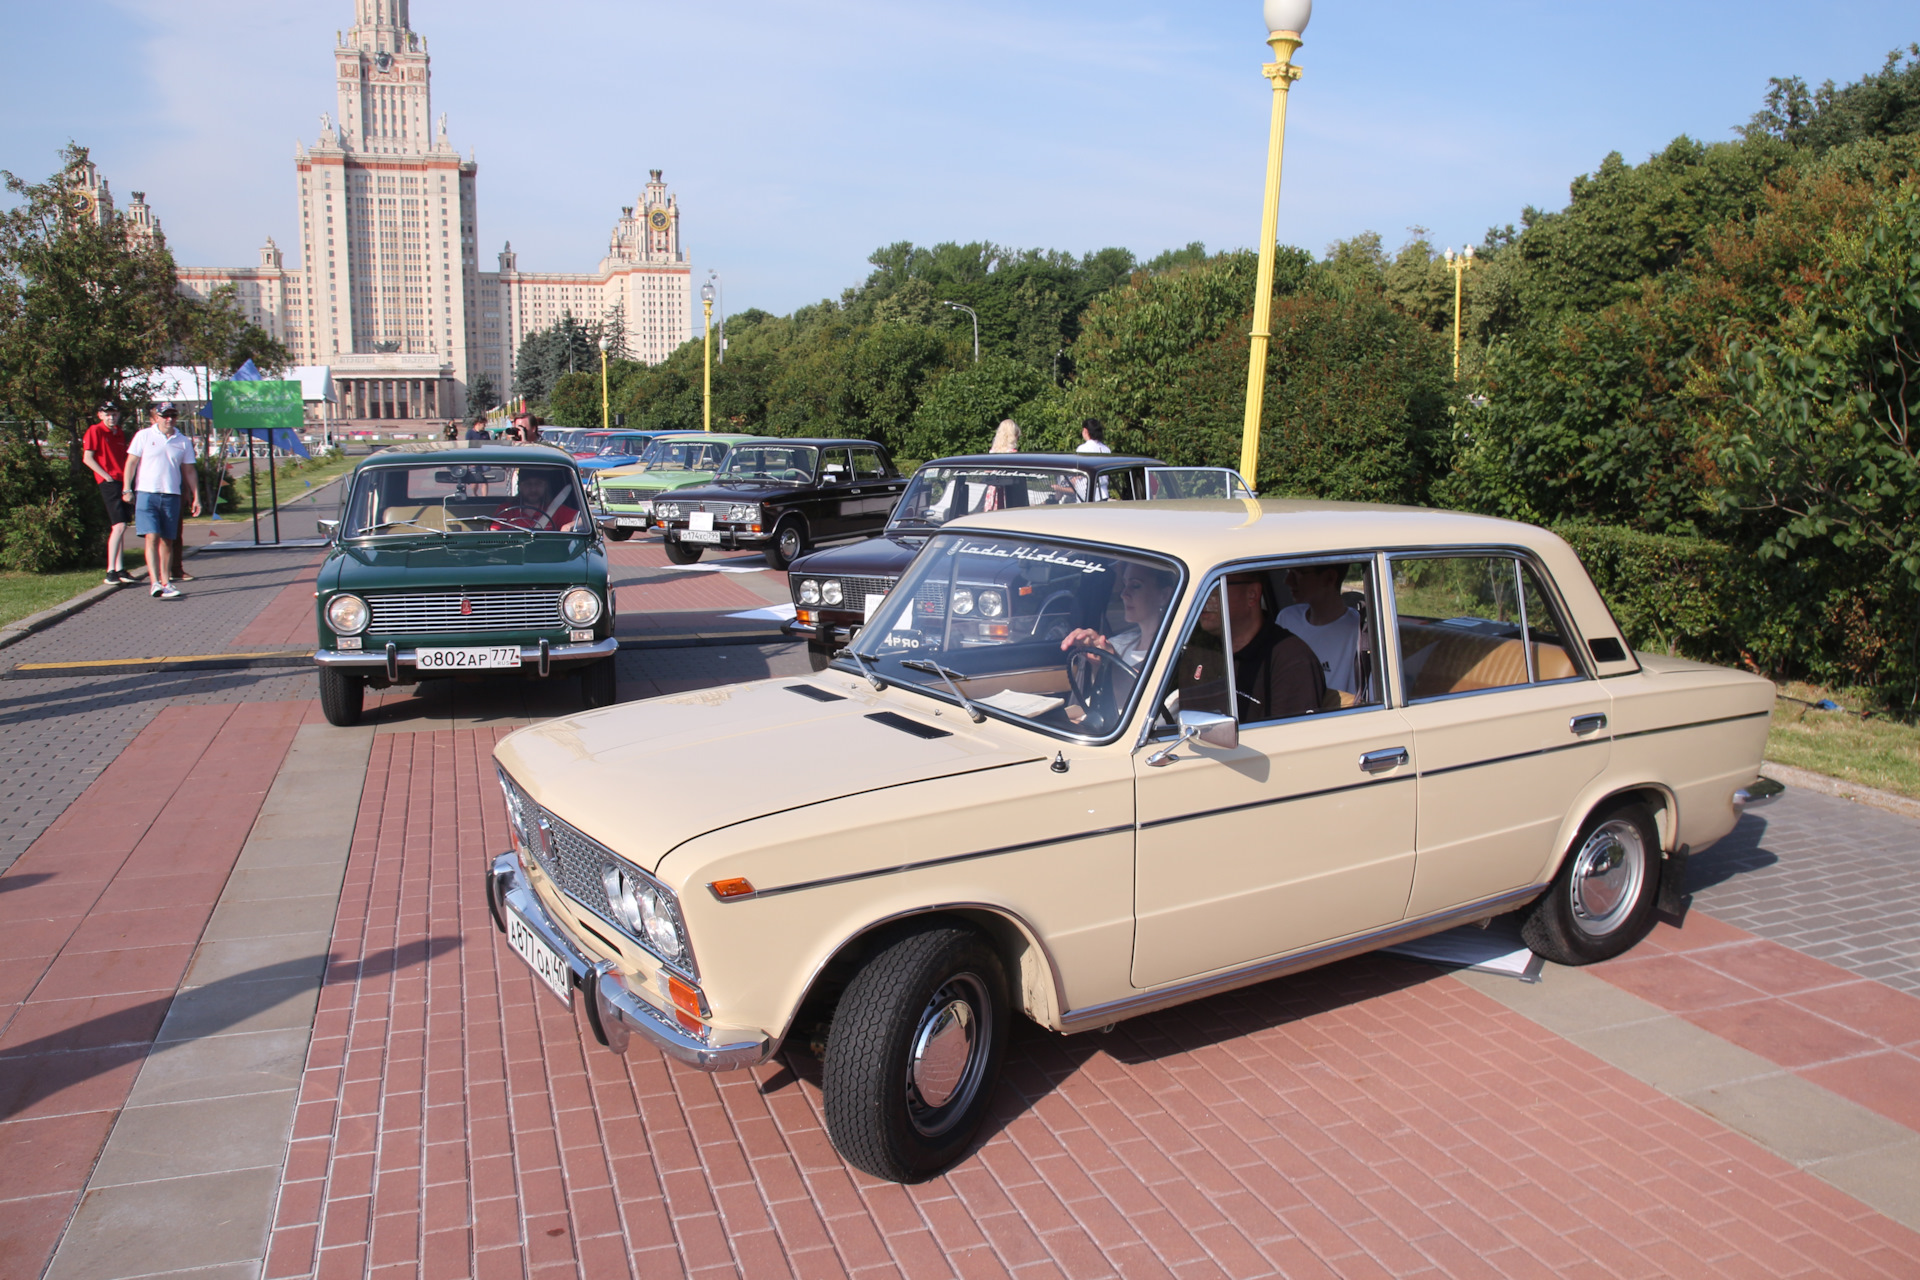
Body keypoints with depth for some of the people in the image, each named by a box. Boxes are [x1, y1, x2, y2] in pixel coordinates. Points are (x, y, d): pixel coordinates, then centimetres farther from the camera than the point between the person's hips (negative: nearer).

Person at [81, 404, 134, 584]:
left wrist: (127, 481, 12)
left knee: (120, 527, 10)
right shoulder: (95, 431, -4)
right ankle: (110, 571, -16)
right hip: (109, 483, -8)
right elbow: (87, 458, -9)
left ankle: (120, 569, 16)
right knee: (119, 526, -16)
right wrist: (107, 475, -14)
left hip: (122, 482, 8)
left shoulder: (120, 433, 17)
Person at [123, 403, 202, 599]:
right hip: (147, 494, -3)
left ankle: (165, 582, 13)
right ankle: (154, 582, -18)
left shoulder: (183, 442, 11)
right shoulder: (144, 436, 4)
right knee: (152, 537, -12)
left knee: (166, 541, 7)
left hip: (171, 496, 3)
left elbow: (189, 471, 15)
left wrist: (196, 497, 11)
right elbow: (131, 462, 3)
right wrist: (127, 489, -4)